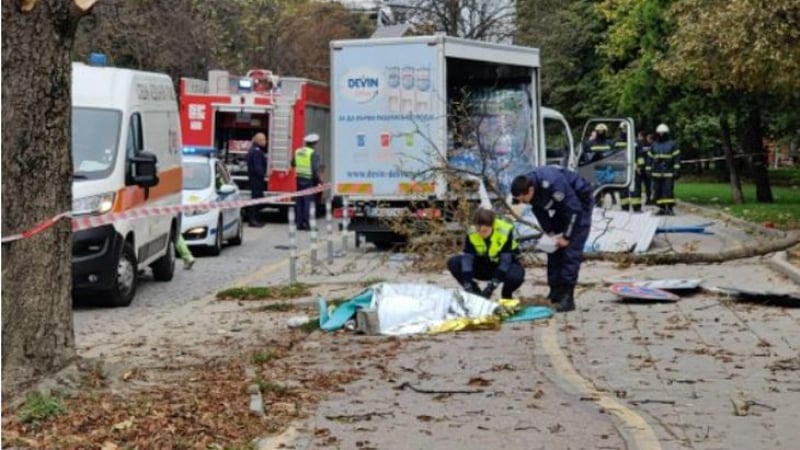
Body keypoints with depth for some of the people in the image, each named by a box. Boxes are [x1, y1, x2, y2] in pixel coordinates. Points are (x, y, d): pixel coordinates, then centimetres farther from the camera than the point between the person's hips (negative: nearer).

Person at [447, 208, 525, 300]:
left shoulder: (505, 232, -28)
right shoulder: (471, 233, -20)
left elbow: (505, 260, -31)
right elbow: (467, 259, -26)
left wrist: (493, 285, -39)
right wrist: (467, 285, -37)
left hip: (504, 267, -3)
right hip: (484, 265, 3)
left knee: (515, 276, -39)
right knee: (453, 263, -19)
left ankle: (506, 295, -1)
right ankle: (477, 293, -1)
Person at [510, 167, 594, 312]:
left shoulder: (552, 184, -38)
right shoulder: (526, 185, -16)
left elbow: (574, 209, -28)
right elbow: (539, 210, 2)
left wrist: (566, 237, -20)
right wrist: (549, 232, -7)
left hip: (580, 203, -8)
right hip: (562, 206, 8)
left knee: (571, 251, -14)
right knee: (554, 249, 5)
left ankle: (567, 298, -15)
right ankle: (555, 294, 10)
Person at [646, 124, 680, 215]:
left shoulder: (672, 145, 3)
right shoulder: (654, 146, 14)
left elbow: (677, 158, 0)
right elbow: (650, 159, 15)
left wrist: (676, 170, -7)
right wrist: (649, 170, 9)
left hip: (668, 173, -4)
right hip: (657, 173, 4)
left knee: (668, 191, -9)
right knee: (658, 191, 1)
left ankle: (669, 208, -5)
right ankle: (662, 208, 8)